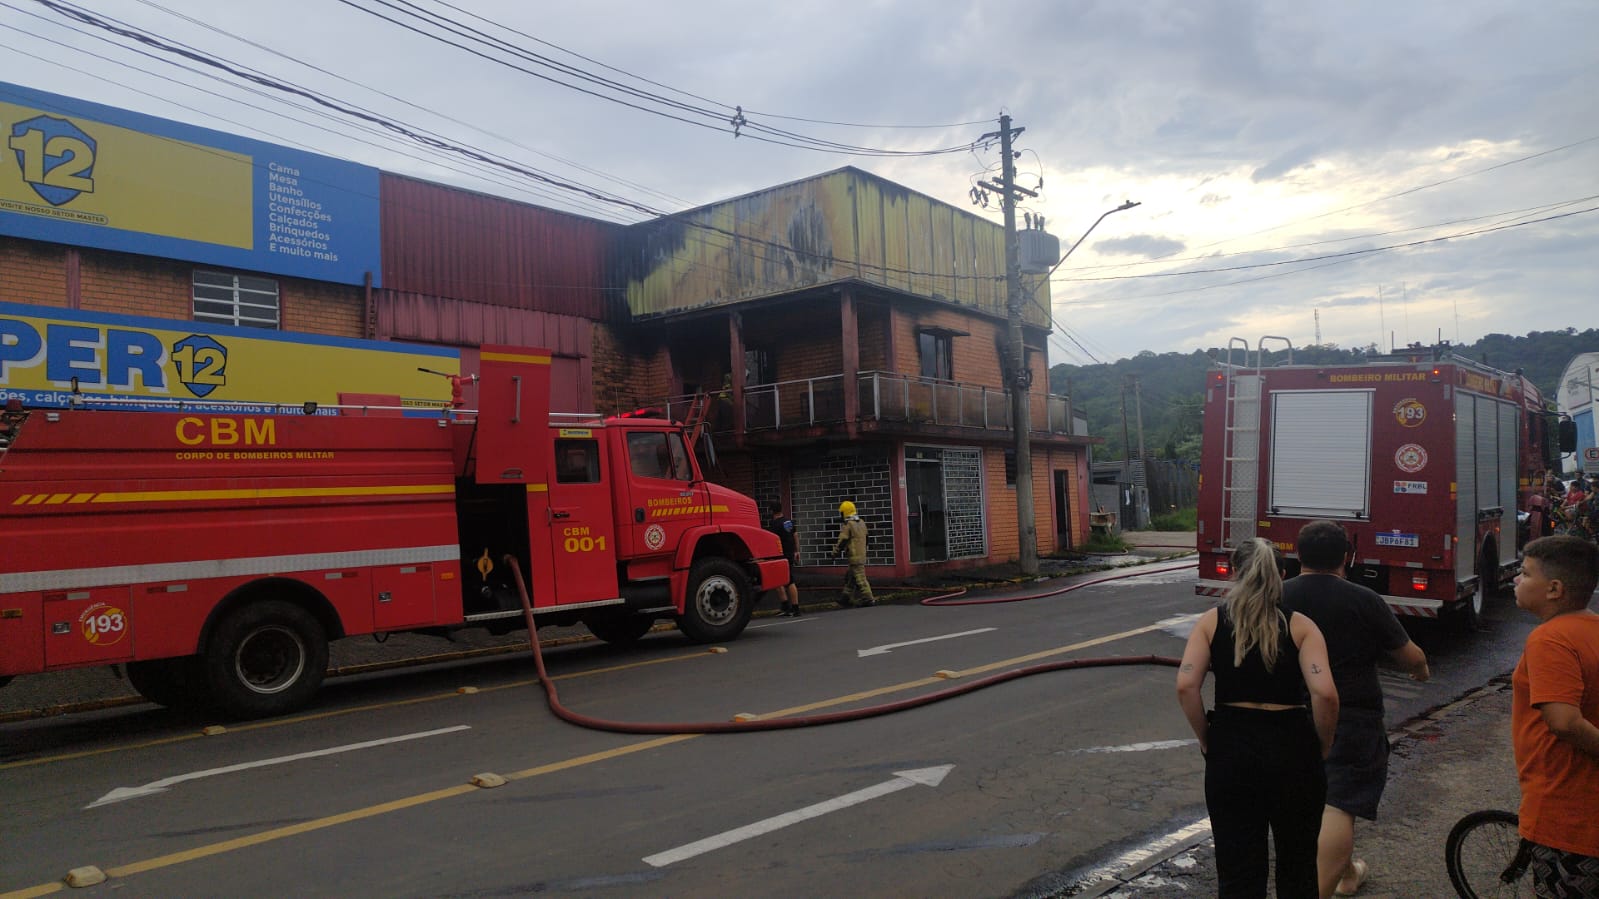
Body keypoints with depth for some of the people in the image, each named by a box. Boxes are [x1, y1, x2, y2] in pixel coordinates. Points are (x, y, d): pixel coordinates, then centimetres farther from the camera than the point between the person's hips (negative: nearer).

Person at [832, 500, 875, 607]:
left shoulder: (847, 525, -14)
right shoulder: (861, 523, 12)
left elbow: (842, 541, -13)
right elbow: (865, 538, 20)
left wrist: (835, 553, -1)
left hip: (854, 556, -9)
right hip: (862, 554, 9)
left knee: (859, 578, -6)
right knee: (849, 577, 18)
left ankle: (869, 599, -6)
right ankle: (847, 597, 24)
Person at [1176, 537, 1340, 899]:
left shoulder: (1212, 621, 0)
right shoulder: (1300, 625, -1)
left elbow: (1186, 686, -12)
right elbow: (1325, 694, -15)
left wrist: (1206, 740, 0)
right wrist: (1322, 747, 0)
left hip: (1230, 750, 0)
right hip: (1292, 748, 0)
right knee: (1297, 865, 20)